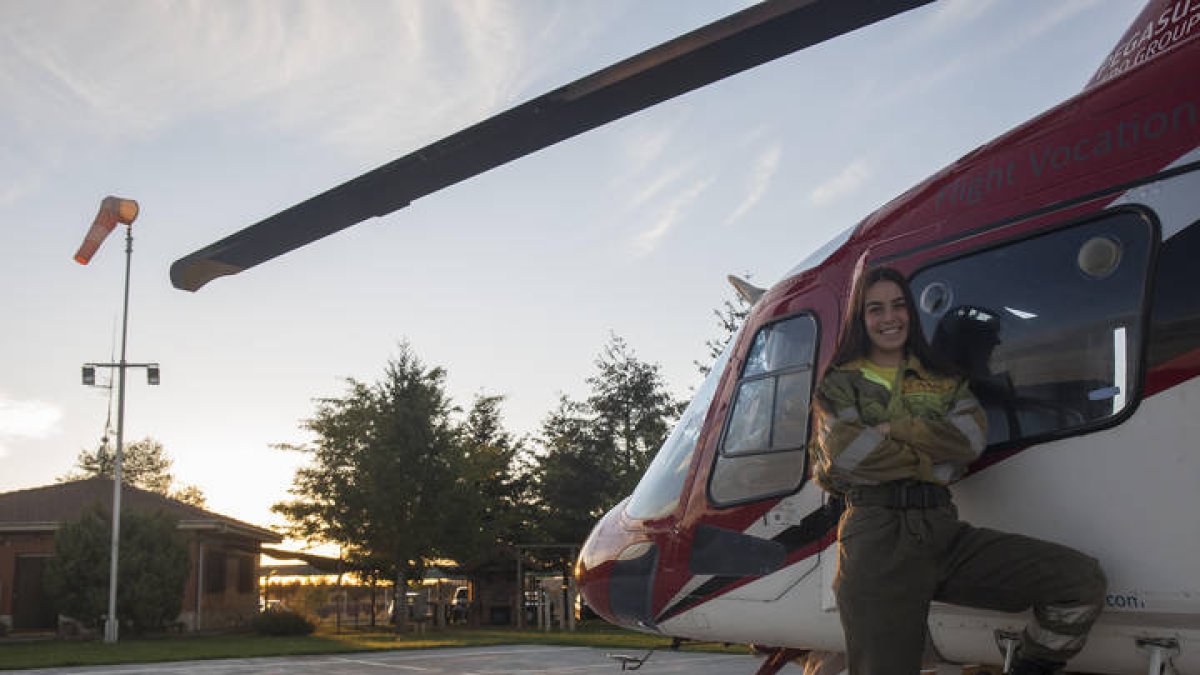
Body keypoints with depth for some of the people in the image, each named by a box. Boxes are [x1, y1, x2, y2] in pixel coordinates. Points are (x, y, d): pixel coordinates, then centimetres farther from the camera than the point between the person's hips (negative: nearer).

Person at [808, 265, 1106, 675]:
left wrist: (894, 430, -4)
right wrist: (935, 463, -2)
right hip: (876, 537, -3)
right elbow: (843, 452, -8)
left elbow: (972, 437, 1)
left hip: (942, 530, 4)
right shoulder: (840, 384, 13)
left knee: (1082, 581, -10)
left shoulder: (943, 380, 23)